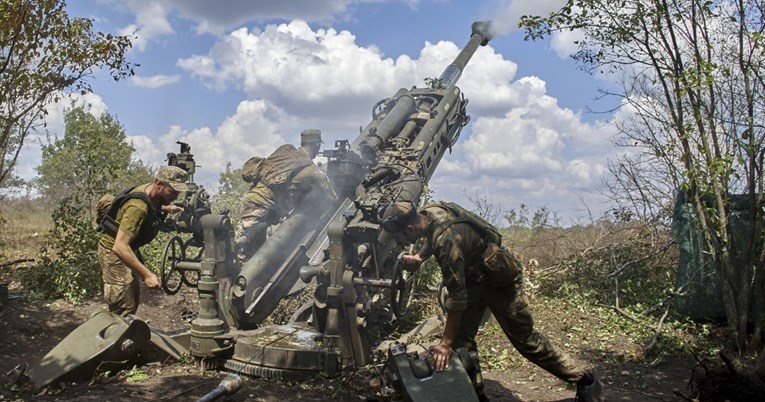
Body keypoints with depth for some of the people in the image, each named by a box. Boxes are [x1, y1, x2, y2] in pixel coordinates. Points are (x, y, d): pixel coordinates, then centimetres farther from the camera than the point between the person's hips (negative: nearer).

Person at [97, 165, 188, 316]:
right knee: (124, 310, -11)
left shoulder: (152, 193, -8)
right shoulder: (138, 206, -35)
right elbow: (120, 247, -41)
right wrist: (147, 274, -44)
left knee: (133, 297, 22)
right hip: (114, 252, -10)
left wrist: (166, 209, 2)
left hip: (129, 248, 10)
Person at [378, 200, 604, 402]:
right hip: (473, 277, 8)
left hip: (499, 280, -8)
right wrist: (419, 257, -3)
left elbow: (456, 297, -31)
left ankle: (585, 382, 19)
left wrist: (446, 343, -23)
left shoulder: (447, 239, -37)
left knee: (525, 339, 2)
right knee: (461, 338, 4)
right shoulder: (427, 213, -11)